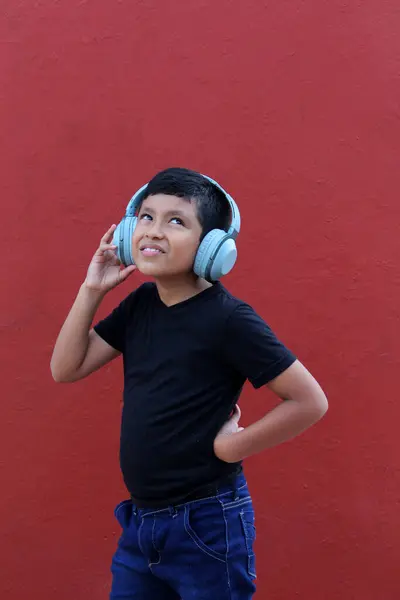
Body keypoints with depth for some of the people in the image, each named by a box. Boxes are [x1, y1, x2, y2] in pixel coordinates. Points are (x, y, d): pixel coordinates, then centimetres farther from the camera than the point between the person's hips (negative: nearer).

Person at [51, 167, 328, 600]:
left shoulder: (227, 318, -18)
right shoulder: (139, 305, 3)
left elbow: (309, 400, -18)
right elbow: (66, 368, 5)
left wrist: (230, 446, -13)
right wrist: (92, 288, -3)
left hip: (206, 526, -6)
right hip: (139, 521, 6)